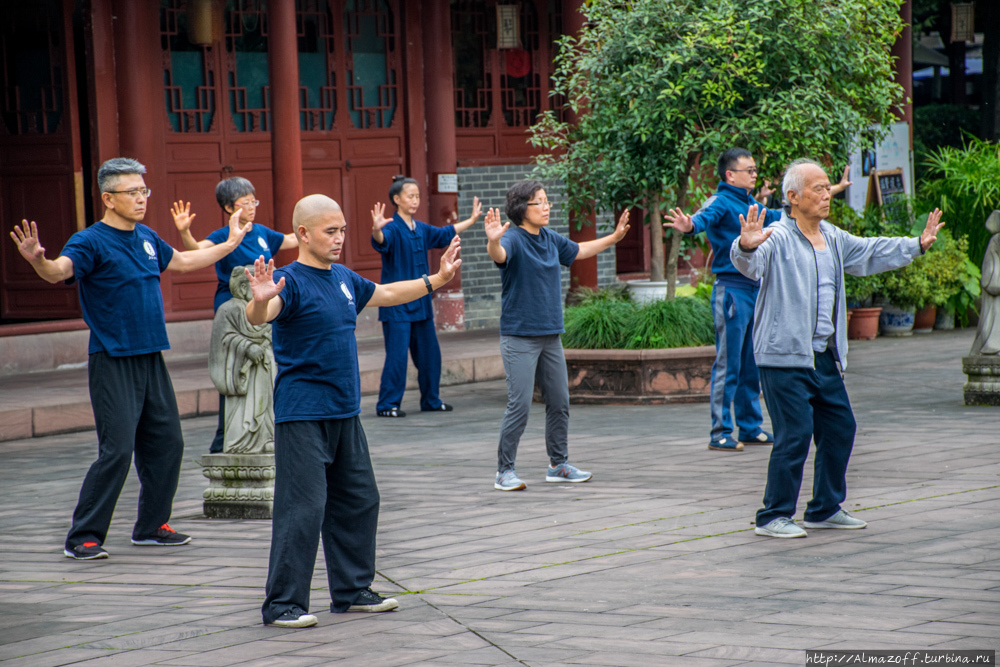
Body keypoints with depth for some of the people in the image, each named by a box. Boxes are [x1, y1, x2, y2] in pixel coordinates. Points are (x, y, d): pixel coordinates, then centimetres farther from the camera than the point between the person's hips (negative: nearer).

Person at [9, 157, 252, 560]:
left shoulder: (147, 239, 12)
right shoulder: (92, 242, -10)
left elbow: (181, 262, 31)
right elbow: (60, 270, -29)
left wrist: (230, 244, 39)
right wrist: (38, 260, -51)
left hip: (151, 358, 8)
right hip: (113, 361, -8)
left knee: (166, 444, 11)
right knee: (117, 450, -12)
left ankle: (151, 526, 25)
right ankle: (82, 537, -4)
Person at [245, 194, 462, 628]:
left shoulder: (344, 279, 12)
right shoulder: (291, 281, -13)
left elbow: (387, 294, 29)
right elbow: (259, 317, -31)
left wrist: (438, 279, 32)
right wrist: (260, 300, -53)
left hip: (344, 412, 9)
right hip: (302, 416, -8)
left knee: (358, 501, 15)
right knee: (302, 507, -10)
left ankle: (352, 591, 27)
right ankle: (282, 604, -3)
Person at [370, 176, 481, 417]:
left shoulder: (421, 230, 12)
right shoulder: (392, 228, -12)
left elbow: (445, 234, 29)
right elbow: (381, 241, -34)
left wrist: (472, 220, 37)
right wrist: (376, 231, -57)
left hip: (421, 304, 8)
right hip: (397, 305, -8)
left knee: (430, 354, 11)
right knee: (397, 355, -9)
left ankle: (431, 400, 24)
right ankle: (387, 404, -1)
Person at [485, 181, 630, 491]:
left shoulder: (550, 239, 10)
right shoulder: (513, 239, -13)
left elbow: (579, 251, 29)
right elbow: (499, 255, -36)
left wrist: (614, 237, 31)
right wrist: (493, 242, -58)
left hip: (550, 335, 8)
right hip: (519, 337, -8)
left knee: (559, 402, 13)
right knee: (519, 405, -10)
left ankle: (559, 464, 26)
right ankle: (504, 470, 0)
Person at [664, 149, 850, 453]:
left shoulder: (751, 205, 18)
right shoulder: (721, 202, -8)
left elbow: (783, 216, 36)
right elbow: (704, 217, -31)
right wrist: (689, 225, -57)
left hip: (755, 289, 9)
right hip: (732, 289, -9)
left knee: (751, 365, 13)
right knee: (728, 364, -8)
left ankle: (751, 427, 21)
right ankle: (720, 433, -5)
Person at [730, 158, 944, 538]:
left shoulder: (834, 239, 15)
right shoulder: (777, 238, -12)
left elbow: (871, 254, 31)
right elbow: (750, 263, -31)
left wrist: (917, 245, 34)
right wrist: (746, 246, -54)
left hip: (825, 357, 9)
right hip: (785, 356, -9)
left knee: (840, 428, 13)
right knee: (795, 435, -11)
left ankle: (825, 509, 28)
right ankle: (773, 517, -2)